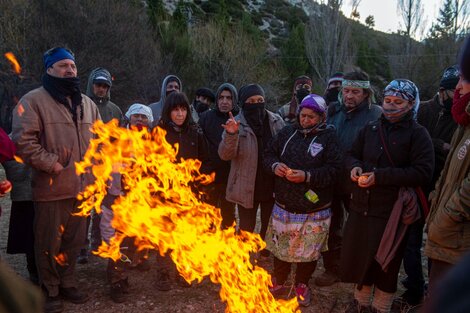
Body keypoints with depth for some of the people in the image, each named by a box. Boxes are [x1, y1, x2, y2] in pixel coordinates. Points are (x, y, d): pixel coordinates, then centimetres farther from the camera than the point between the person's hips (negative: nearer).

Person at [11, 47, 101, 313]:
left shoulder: (87, 103, 14)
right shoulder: (34, 100, -6)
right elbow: (23, 140, -13)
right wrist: (52, 164, -15)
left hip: (82, 187, 6)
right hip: (52, 188, -5)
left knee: (75, 240, 16)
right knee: (50, 243, 7)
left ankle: (67, 283, 35)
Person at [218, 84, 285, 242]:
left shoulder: (276, 122, -3)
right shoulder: (237, 124, -9)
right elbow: (225, 155, -18)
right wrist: (231, 135, -35)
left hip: (271, 186, 2)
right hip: (247, 187, -2)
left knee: (269, 228, 18)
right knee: (246, 229, 13)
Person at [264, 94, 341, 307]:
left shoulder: (329, 137, -8)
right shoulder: (287, 132, 4)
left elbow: (334, 170, -16)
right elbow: (269, 154, 10)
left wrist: (307, 176, -26)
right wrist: (275, 165, -11)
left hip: (313, 210, -3)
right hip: (284, 205, 3)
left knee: (309, 250, 13)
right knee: (280, 246, 17)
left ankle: (302, 284, 37)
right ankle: (279, 280, 41)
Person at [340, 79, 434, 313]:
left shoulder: (417, 134, -7)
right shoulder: (370, 129, 8)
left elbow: (423, 172, -16)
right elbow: (353, 154, 18)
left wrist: (380, 176, -21)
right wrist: (355, 167, -7)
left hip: (391, 210, -4)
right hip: (361, 206, 5)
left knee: (385, 263, 10)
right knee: (358, 257, 15)